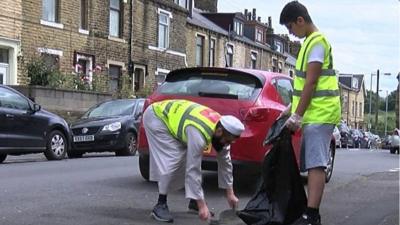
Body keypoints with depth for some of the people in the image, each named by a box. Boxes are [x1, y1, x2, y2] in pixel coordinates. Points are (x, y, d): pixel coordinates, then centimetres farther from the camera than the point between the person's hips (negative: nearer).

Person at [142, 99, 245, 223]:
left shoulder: (221, 127, -12)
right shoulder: (199, 134, -37)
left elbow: (225, 161, 0)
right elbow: (193, 169, -35)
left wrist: (230, 193, 3)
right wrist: (202, 205, -32)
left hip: (173, 116, 9)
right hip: (156, 116, -9)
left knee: (190, 159, 4)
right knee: (172, 161, -19)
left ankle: (194, 202, 16)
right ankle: (160, 205, -9)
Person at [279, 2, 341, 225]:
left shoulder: (317, 42, -12)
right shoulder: (311, 41, 19)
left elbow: (311, 83, -18)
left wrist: (296, 116, -18)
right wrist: (292, 109, 24)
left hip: (319, 114, -10)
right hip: (315, 114, 10)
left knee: (316, 165, -13)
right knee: (312, 165, 11)